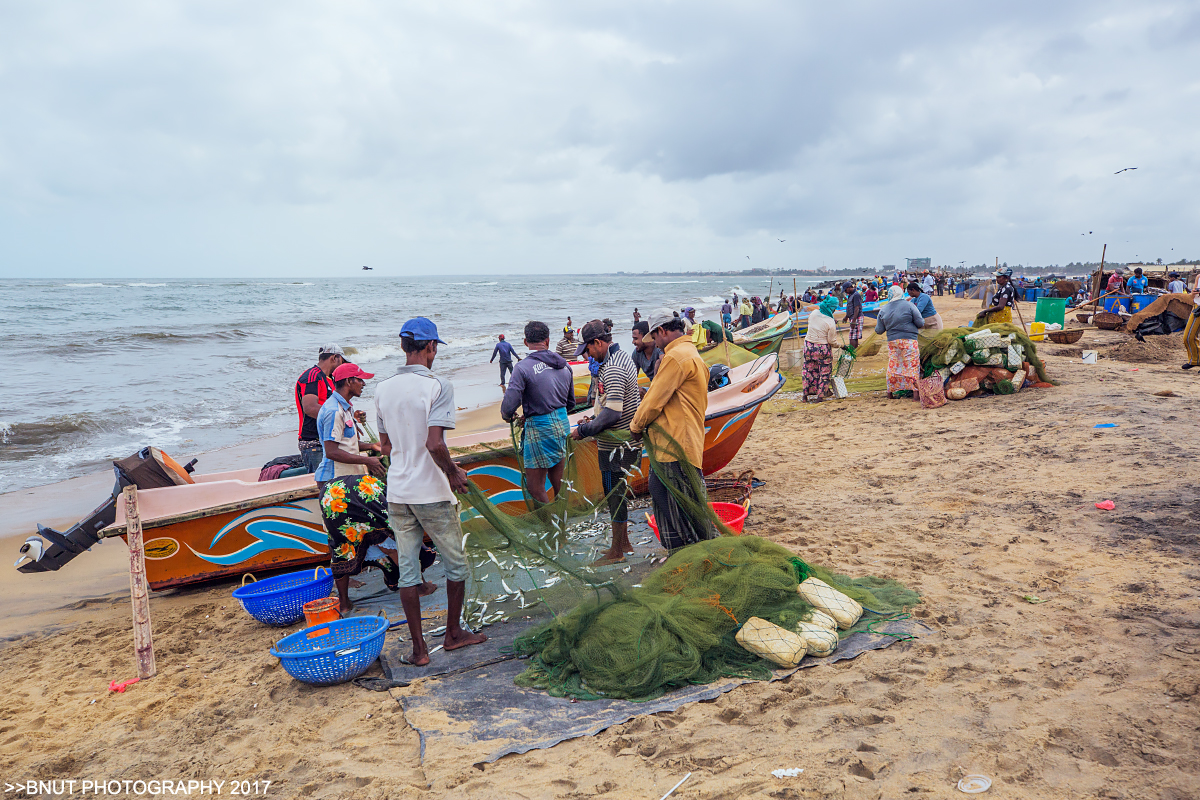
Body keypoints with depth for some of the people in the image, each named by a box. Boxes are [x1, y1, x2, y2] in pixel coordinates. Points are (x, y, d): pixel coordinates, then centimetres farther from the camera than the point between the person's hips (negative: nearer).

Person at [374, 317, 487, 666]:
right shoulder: (438, 386, -15)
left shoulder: (383, 389, 4)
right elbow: (435, 444, -24)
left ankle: (418, 647, 15)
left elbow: (386, 445, 13)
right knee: (455, 563, 14)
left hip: (397, 492, 5)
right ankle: (453, 633, 27)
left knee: (407, 568, 10)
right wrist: (454, 473, -6)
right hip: (432, 493, -5)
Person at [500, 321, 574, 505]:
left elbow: (509, 406, -21)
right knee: (559, 483, 21)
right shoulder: (564, 365, 6)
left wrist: (507, 416, 4)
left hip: (540, 429, -7)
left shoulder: (523, 368, -16)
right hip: (563, 425, 7)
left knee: (536, 487, 4)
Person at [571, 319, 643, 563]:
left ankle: (617, 552, 11)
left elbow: (612, 413, -27)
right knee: (617, 493, 19)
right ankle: (623, 542, 31)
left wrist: (584, 430, -18)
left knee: (615, 495, 0)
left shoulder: (612, 369, -22)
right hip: (622, 440, 10)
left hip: (615, 445, -10)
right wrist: (593, 419, 14)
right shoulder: (622, 357, 11)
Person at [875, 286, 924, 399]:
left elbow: (879, 330, 8)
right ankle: (915, 391, -3)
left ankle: (890, 392, 16)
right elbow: (920, 323, -5)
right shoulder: (909, 306, -5)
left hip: (892, 341, 4)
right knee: (912, 365, 1)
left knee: (893, 366, 12)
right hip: (909, 340, -4)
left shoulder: (883, 310, 6)